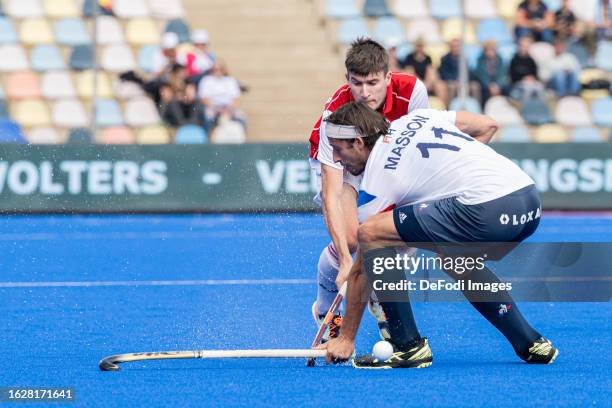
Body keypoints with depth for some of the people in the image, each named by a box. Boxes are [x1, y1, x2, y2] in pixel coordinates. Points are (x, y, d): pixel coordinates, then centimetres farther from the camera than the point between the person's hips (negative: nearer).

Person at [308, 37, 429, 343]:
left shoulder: (412, 91, -31)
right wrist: (346, 261, -49)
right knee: (350, 237, -25)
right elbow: (332, 194, -41)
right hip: (338, 162, -3)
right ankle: (324, 310, 1)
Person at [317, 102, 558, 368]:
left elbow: (362, 270, 10)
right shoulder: (414, 119, 22)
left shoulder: (376, 181, 5)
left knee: (371, 233, -4)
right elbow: (487, 126, 28)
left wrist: (346, 337, 18)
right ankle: (531, 344, 29)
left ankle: (408, 347, -2)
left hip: (487, 211, -9)